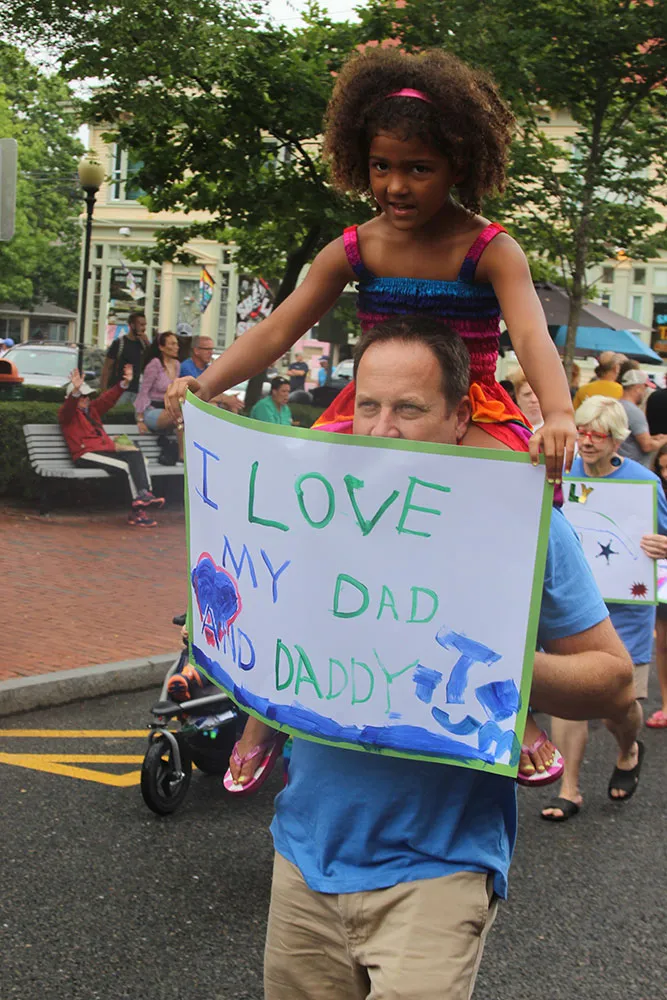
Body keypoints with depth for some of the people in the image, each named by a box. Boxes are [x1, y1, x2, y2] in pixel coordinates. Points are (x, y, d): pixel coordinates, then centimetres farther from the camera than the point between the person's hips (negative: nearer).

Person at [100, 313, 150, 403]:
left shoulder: (142, 344, 11)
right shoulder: (118, 343, -3)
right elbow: (106, 368, -3)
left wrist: (147, 342, -4)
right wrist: (103, 391, -11)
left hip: (135, 392, 5)